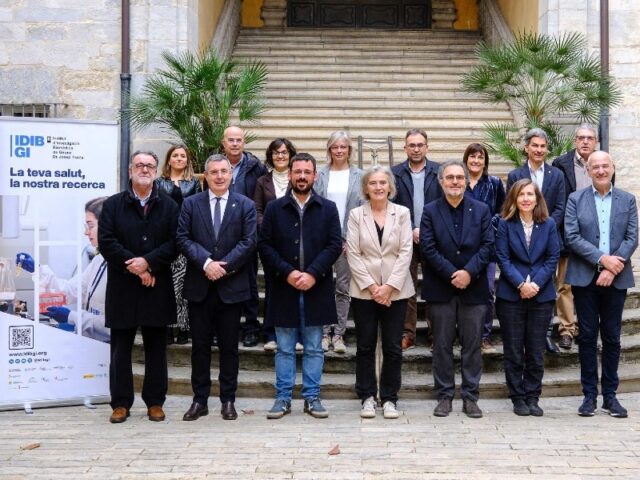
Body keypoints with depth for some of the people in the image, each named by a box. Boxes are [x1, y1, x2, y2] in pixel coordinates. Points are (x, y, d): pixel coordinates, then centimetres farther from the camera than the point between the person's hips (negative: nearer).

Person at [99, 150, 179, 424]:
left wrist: (148, 262, -16)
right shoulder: (112, 204, 6)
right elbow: (106, 241, -4)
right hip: (122, 287, 0)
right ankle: (121, 403, 13)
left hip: (158, 287, 0)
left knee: (156, 347, 7)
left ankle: (155, 402, 16)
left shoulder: (168, 206, 6)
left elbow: (175, 242, -3)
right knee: (121, 347, 5)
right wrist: (133, 267, -14)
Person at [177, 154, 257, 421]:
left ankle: (228, 400, 16)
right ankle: (199, 400, 15)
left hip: (232, 286, -1)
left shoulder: (245, 205, 4)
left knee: (229, 346, 7)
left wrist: (224, 265, -14)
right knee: (200, 346, 7)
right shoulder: (191, 204, 6)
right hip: (199, 286, 1)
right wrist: (206, 262, -16)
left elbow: (248, 241, -5)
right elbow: (183, 239, -2)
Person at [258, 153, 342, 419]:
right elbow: (265, 245, -1)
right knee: (284, 348, 7)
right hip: (283, 288, 0)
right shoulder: (274, 208, 5)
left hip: (316, 288, 0)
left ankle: (312, 397, 17)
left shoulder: (328, 209, 5)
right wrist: (287, 272, -13)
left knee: (314, 348, 8)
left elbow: (335, 245, -2)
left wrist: (312, 274, -14)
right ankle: (283, 398, 16)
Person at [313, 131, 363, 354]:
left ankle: (338, 333, 11)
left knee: (343, 287, 4)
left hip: (348, 239, 0)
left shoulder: (359, 176, 5)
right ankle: (325, 332, 10)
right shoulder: (321, 175, 7)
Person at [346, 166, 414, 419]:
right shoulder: (356, 215, 1)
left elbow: (406, 252, -3)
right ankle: (367, 397, 17)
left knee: (393, 348, 4)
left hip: (395, 291, 0)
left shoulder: (402, 213, 2)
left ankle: (389, 398, 15)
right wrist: (371, 286, -11)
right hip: (364, 291, 0)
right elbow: (353, 254, -3)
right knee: (365, 347, 7)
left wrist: (389, 286, -11)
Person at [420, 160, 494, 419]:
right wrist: (452, 274, -14)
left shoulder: (481, 210, 6)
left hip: (473, 287, 1)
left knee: (472, 344, 5)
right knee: (442, 345, 5)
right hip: (440, 288, -1)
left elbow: (488, 245, -1)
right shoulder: (430, 211, 2)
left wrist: (469, 272, -14)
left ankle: (470, 396, 14)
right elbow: (428, 248, -6)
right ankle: (444, 395, 14)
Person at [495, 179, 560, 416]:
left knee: (536, 351, 7)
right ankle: (518, 398, 15)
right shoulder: (505, 225, -1)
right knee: (513, 351, 4)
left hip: (541, 295, 1)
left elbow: (553, 258, 0)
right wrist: (520, 284, -16)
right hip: (511, 295, -1)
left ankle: (532, 397, 17)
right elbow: (503, 258, -5)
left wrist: (536, 283, -12)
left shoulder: (548, 225, 3)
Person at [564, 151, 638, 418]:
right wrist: (601, 258, -16)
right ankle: (589, 395, 12)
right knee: (587, 336, 4)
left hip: (616, 279, 1)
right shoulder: (576, 199, 3)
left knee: (612, 337, 7)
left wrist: (612, 268, -13)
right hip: (584, 277, -1)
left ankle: (610, 395, 16)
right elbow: (571, 236, -6)